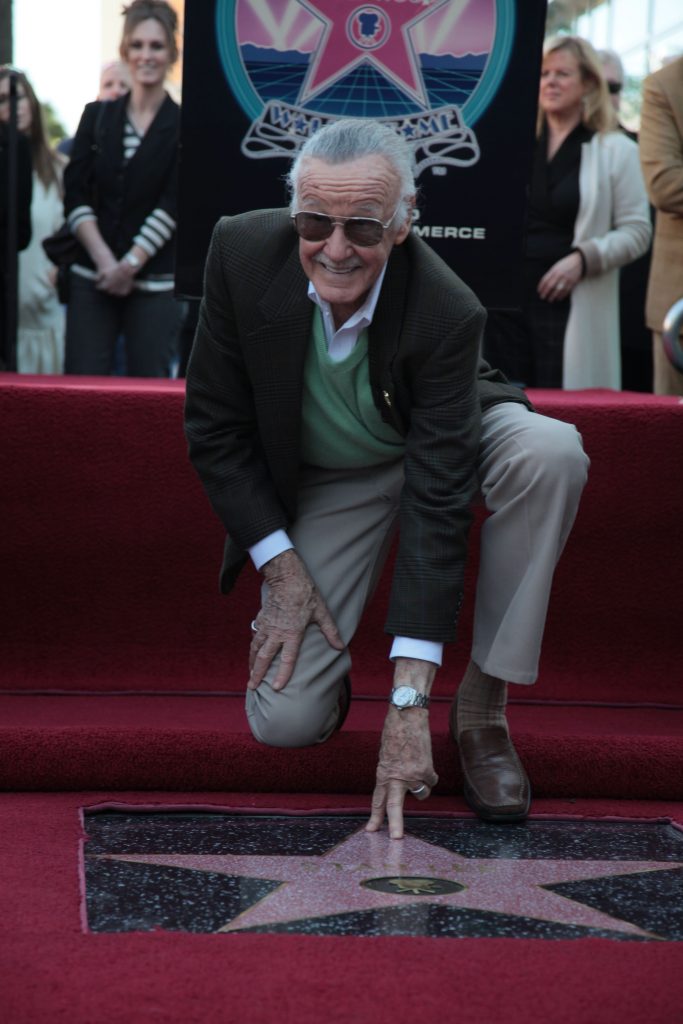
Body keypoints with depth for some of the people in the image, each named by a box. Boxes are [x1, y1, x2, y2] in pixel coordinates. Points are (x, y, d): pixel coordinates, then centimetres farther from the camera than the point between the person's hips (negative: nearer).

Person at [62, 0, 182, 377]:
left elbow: (172, 206, -7)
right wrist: (104, 260, -11)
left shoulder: (181, 125, 0)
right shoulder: (96, 116, 9)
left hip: (155, 282, -2)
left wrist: (130, 265, -14)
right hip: (92, 276, 3)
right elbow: (75, 195, 3)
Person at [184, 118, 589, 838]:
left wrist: (408, 705, -40)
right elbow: (215, 427, -13)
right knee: (284, 721, -16)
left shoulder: (448, 313, -33)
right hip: (321, 483, 1)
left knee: (551, 454, -36)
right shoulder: (243, 253, -25)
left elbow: (438, 500, -36)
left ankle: (482, 706, -20)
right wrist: (281, 569, -20)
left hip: (439, 446, 0)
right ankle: (323, 650, 22)